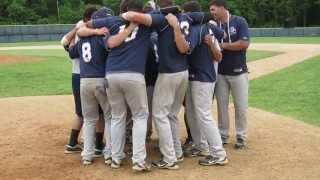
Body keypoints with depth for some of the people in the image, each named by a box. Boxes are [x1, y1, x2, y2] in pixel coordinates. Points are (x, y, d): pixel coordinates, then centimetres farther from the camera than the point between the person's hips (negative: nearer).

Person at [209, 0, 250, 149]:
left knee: (241, 106, 4)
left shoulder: (239, 22, -7)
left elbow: (244, 43, -17)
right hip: (220, 73, 3)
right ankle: (223, 135, 21)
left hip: (238, 72, -3)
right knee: (222, 105, 9)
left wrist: (223, 45, -15)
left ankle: (241, 137, 17)